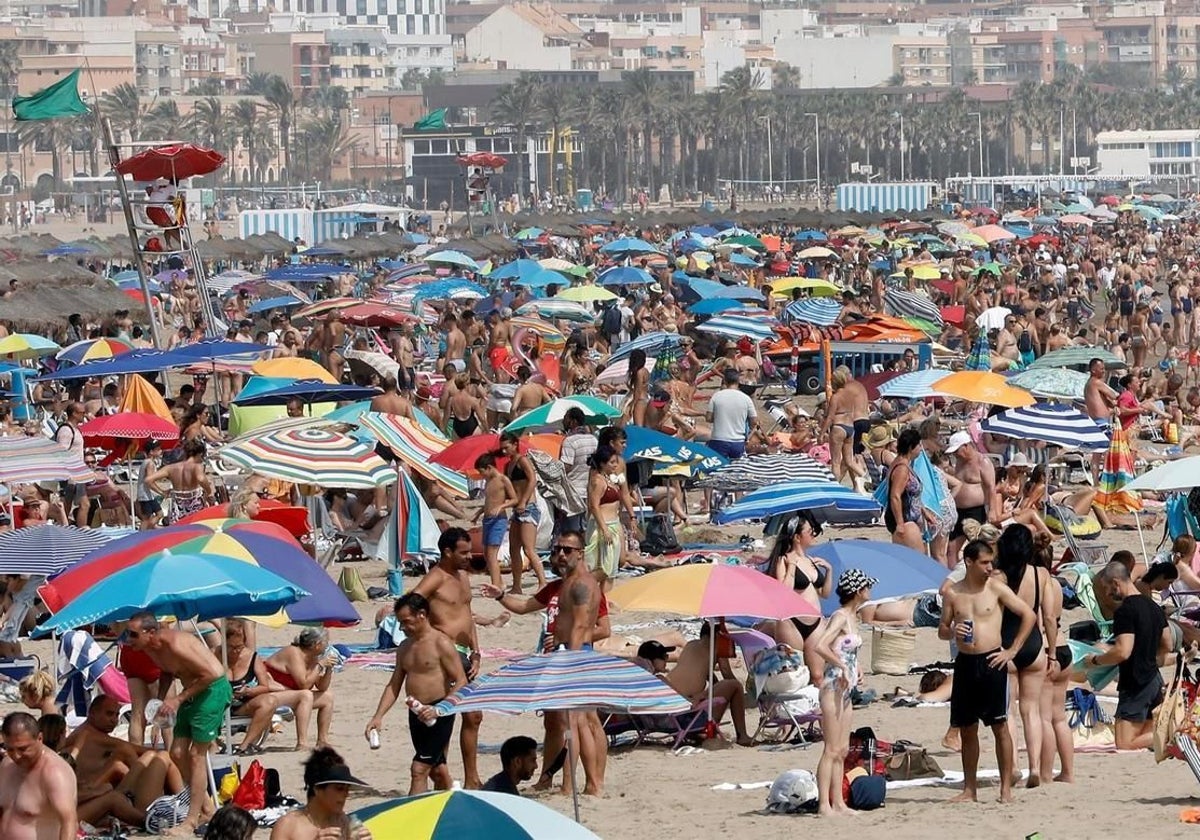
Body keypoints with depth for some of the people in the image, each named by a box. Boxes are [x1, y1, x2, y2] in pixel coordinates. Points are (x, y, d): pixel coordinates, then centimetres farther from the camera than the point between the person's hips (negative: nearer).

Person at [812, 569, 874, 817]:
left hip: (846, 688, 9)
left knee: (842, 750, 11)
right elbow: (820, 646, -27)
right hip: (834, 687, -9)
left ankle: (838, 802, 14)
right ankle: (824, 804, -8)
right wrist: (842, 666, -21)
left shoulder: (852, 617, 13)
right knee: (832, 750, -9)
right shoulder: (841, 616, -14)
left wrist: (856, 667, 10)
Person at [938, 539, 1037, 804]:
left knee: (999, 726, -3)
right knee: (967, 728, 8)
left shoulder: (996, 588, -1)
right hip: (965, 663, 3)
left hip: (991, 662, -3)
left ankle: (1006, 788, 1)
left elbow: (1029, 615, 0)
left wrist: (1012, 650, -4)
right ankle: (969, 789, 16)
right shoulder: (952, 593, 6)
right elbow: (942, 631, 14)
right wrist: (952, 631, -10)